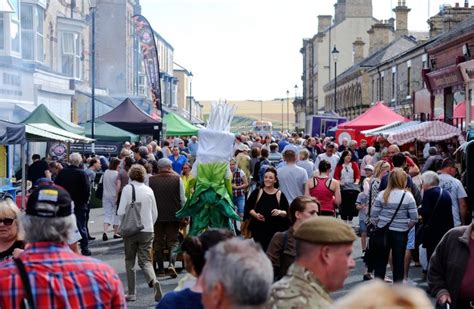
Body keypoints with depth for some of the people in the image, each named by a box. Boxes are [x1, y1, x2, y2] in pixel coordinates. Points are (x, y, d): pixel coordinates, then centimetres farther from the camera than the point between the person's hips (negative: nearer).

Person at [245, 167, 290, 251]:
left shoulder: (280, 195, 3)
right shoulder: (257, 192, 4)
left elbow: (287, 212, 4)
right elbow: (248, 208, 7)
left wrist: (280, 212, -17)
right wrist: (255, 214, -12)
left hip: (275, 231, 0)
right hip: (258, 229, 0)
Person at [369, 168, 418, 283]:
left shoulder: (382, 195, -3)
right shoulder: (407, 196, -8)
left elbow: (373, 215, -1)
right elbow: (414, 218, -8)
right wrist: (406, 227, 8)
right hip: (400, 233, -2)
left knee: (380, 260, 11)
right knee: (398, 261, 7)